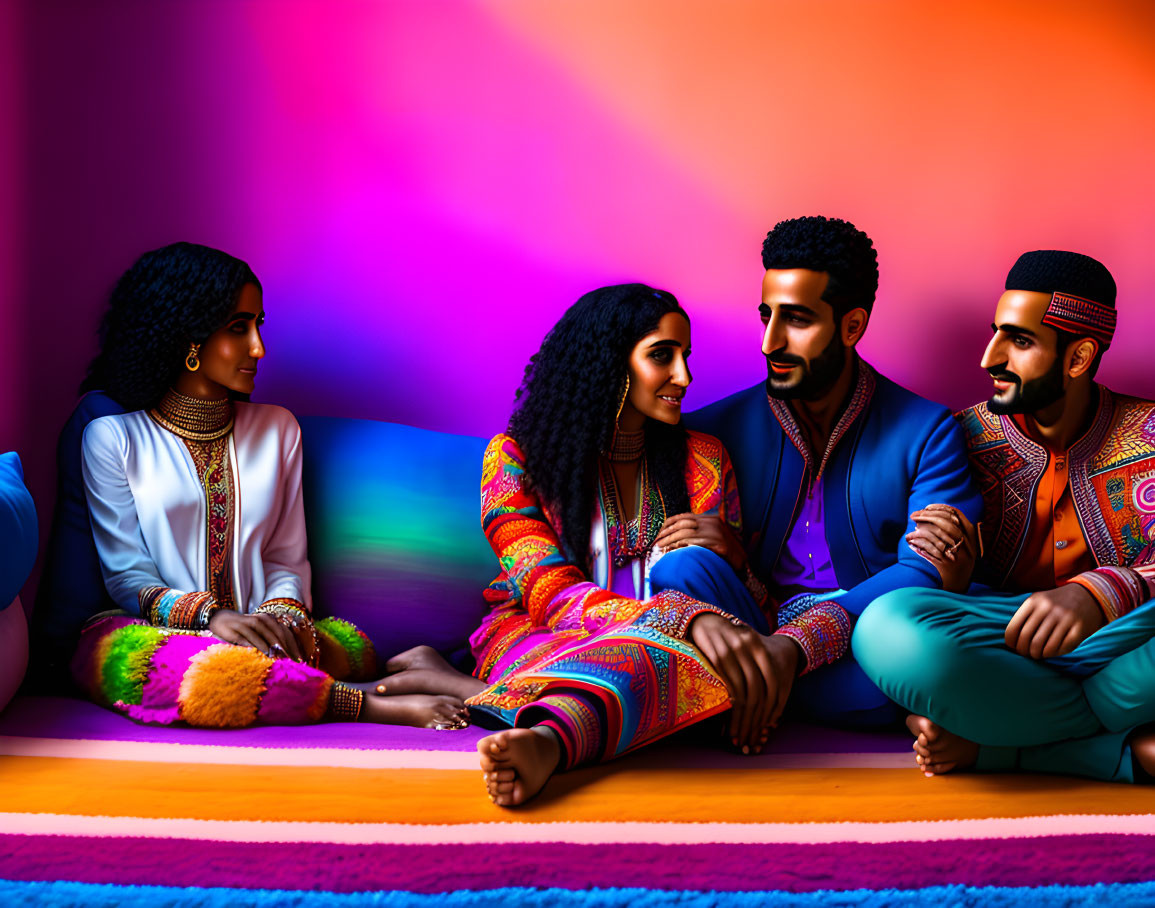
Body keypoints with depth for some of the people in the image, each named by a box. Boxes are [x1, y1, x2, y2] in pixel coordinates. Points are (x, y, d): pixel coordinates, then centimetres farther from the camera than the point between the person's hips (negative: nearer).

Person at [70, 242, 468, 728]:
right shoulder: (112, 438, 5)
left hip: (252, 635, 3)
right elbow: (127, 577, -1)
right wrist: (210, 615, -21)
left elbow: (286, 559, 13)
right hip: (154, 631, -2)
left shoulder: (277, 428, 16)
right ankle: (370, 704, -32)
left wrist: (280, 614, -11)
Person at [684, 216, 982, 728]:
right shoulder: (717, 430, 12)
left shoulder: (926, 434, 4)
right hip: (756, 638, 2)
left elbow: (929, 571, -10)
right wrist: (722, 549, -15)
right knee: (682, 567, -27)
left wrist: (797, 644, -26)